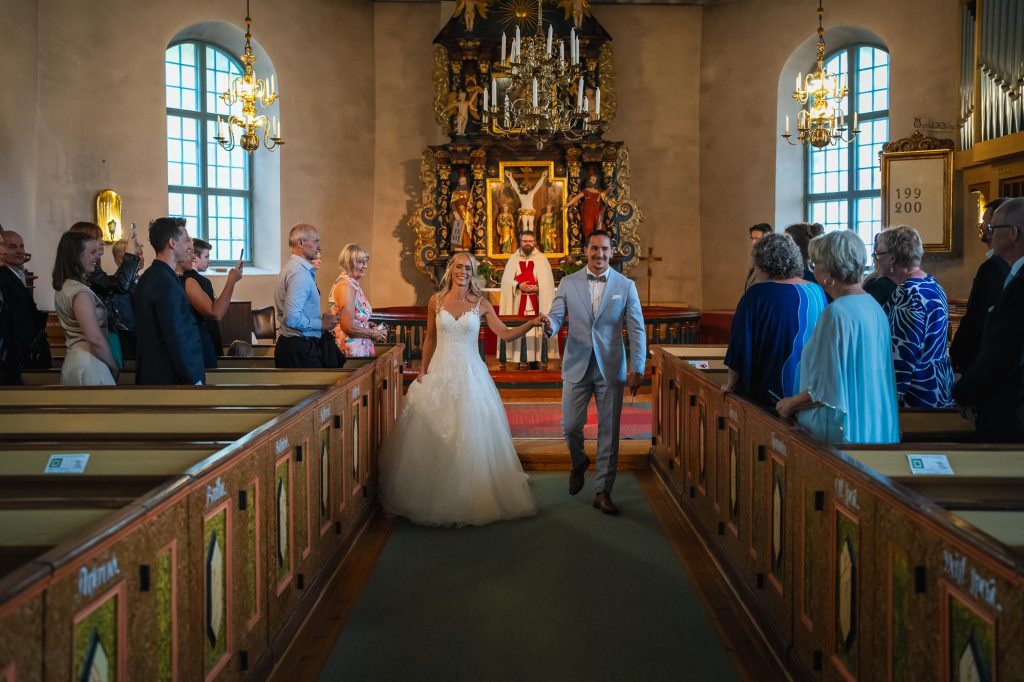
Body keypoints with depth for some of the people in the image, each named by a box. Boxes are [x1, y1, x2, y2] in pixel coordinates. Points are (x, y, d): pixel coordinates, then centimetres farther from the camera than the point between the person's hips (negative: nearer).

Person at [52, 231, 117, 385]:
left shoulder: (64, 286, 11)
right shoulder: (80, 292, -18)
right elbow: (95, 339, -21)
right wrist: (113, 366, -9)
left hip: (74, 359, 10)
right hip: (88, 363, -10)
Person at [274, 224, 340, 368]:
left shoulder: (291, 267, 14)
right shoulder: (300, 274, -18)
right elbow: (292, 319, -25)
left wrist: (320, 318, 10)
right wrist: (321, 324, -13)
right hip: (300, 349, -11)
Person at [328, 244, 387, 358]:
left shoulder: (354, 284, 14)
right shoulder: (345, 286, -14)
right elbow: (347, 327, -19)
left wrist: (371, 327, 8)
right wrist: (373, 333, -7)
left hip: (361, 348, 9)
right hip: (351, 350, -9)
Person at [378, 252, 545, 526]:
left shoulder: (481, 304, 1)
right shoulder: (436, 301, 4)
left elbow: (506, 334, -4)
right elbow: (430, 339, 11)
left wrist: (531, 324, -19)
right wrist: (422, 371, 8)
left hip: (470, 374, -1)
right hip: (440, 373, 1)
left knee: (471, 436, -1)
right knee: (434, 436, 3)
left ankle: (471, 500, 12)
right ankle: (434, 499, 18)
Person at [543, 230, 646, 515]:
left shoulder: (626, 285, 1)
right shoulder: (568, 283, 3)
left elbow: (637, 329, -1)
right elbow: (556, 317, -3)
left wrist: (637, 368, -8)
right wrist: (549, 325, -27)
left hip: (610, 367, 0)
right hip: (577, 365, 1)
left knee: (609, 430, 3)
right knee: (570, 426, 3)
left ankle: (603, 491, 15)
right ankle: (579, 462, 37)